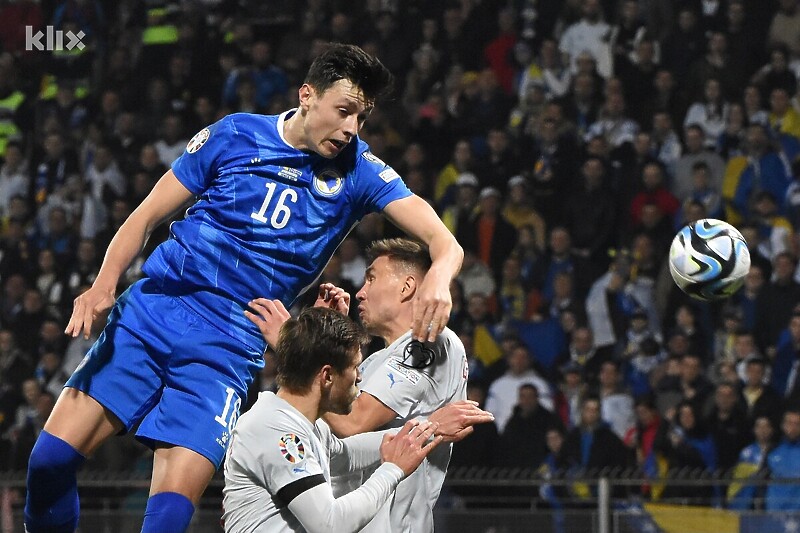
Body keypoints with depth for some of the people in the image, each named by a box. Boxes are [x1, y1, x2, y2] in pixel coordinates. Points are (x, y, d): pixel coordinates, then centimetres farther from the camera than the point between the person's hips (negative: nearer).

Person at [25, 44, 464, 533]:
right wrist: (104, 286, -11)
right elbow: (148, 216, 6)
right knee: (52, 457, -7)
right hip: (150, 313, 1)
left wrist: (439, 275, -36)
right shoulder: (236, 135, 2)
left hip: (229, 349, -1)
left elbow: (441, 240, -11)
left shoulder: (358, 171, 0)